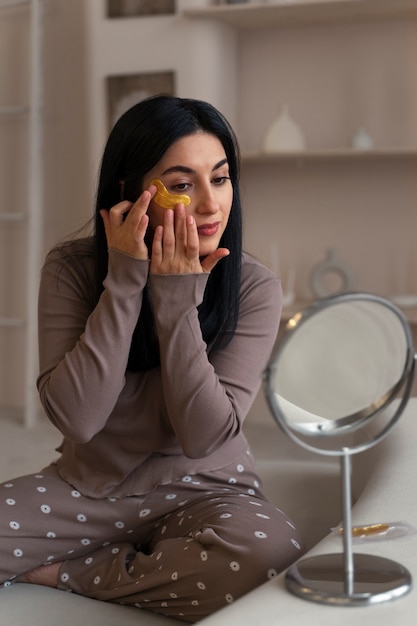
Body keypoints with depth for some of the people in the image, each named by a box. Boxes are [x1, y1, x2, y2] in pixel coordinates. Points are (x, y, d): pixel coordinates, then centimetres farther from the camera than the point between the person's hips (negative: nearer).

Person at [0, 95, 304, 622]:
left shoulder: (254, 288, -12)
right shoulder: (72, 268, -10)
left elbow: (204, 435, -19)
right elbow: (75, 418, -20)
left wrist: (177, 298, -24)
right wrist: (124, 283, -24)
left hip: (202, 489, 0)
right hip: (87, 485, 0)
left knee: (268, 555, -34)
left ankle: (59, 573, -11)